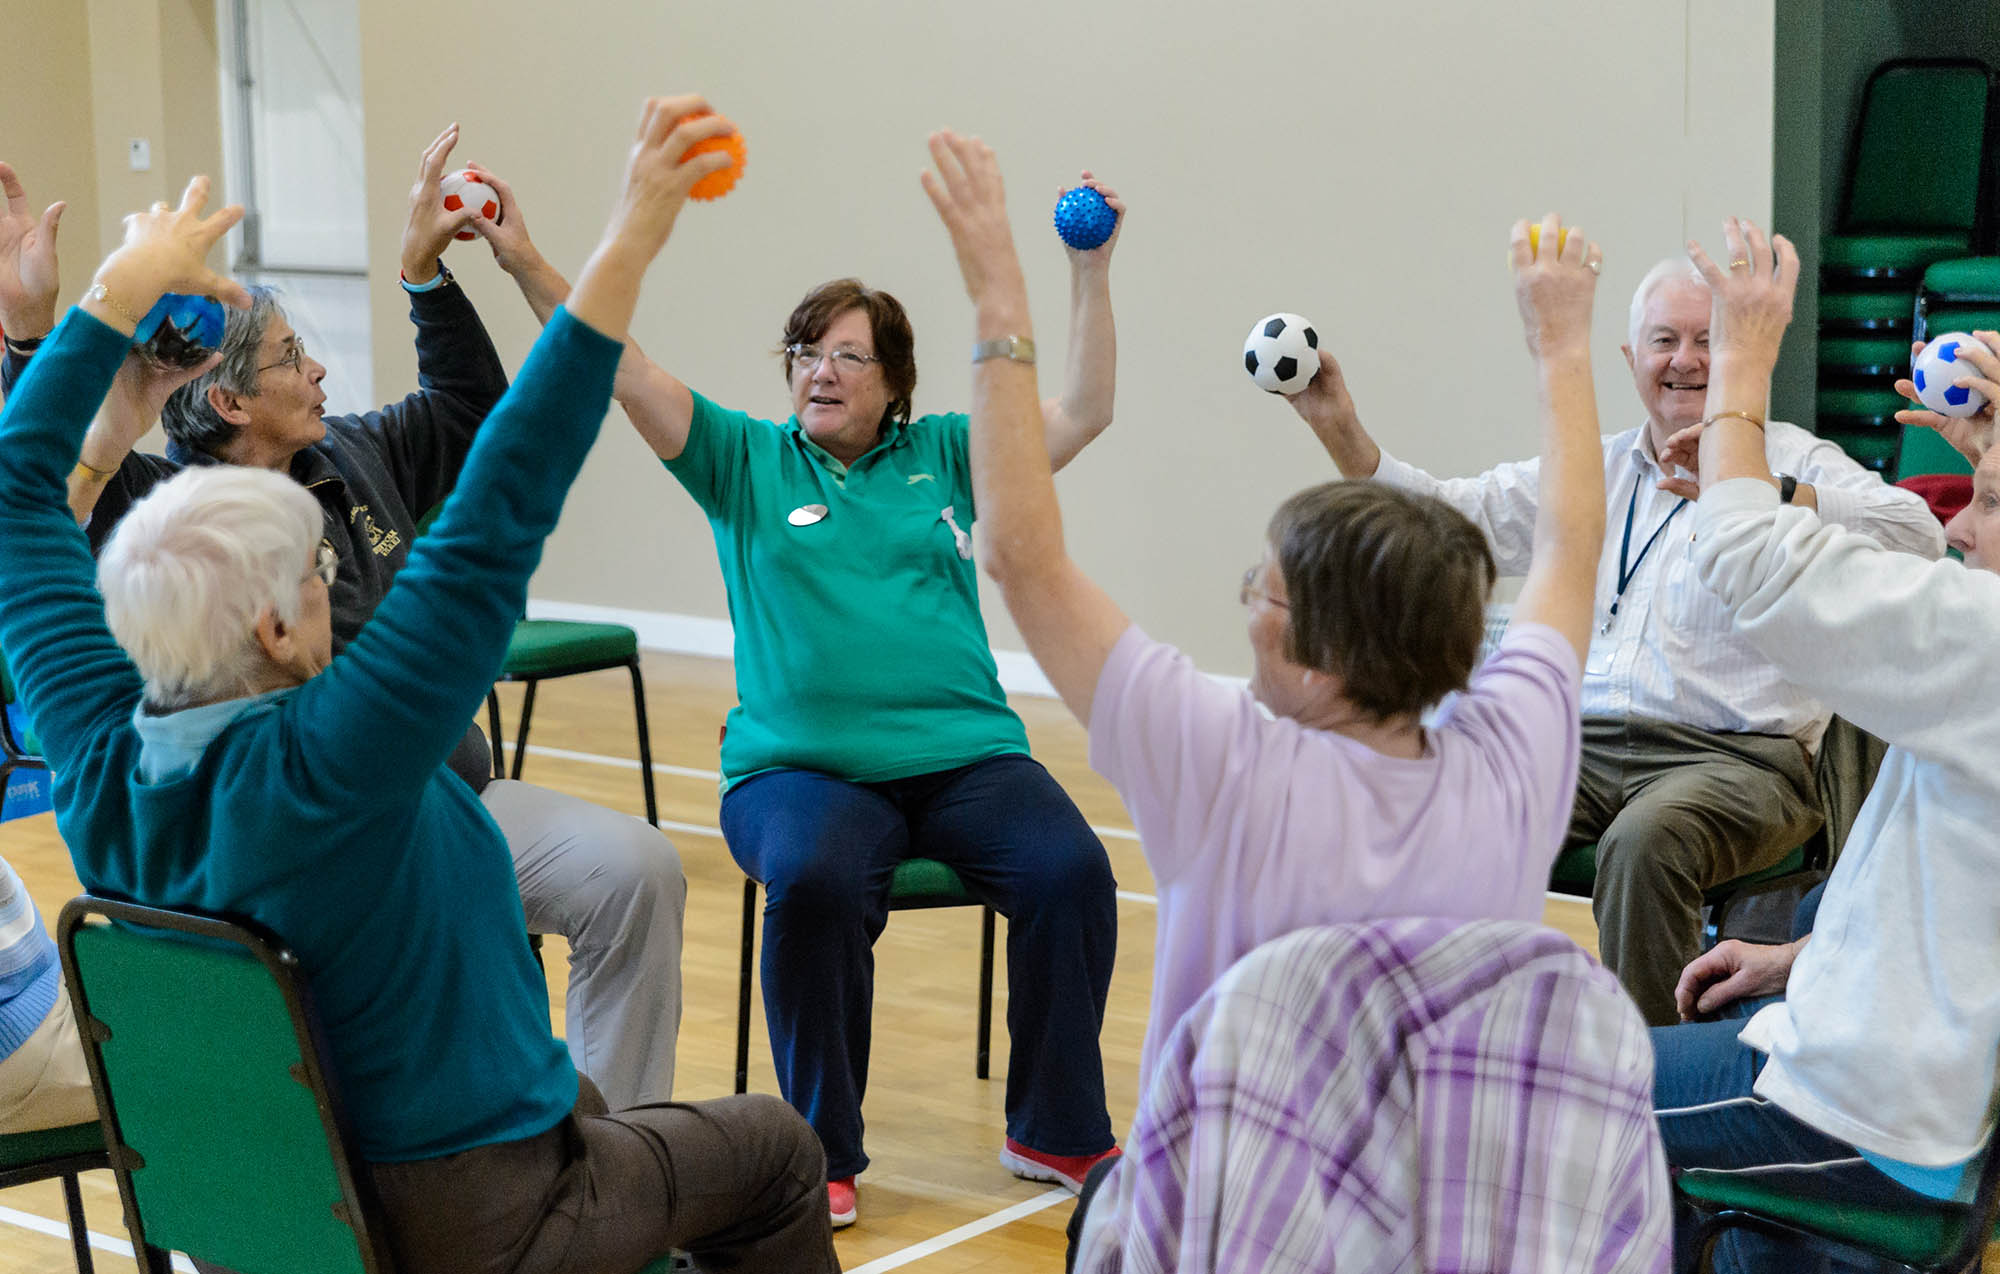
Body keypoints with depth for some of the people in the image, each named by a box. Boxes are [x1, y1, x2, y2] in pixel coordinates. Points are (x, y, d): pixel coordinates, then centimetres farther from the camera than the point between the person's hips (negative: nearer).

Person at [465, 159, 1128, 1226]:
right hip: (800, 765, -2)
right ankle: (823, 1151, -17)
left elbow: (1082, 412, 9)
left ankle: (1057, 1134, -5)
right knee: (814, 882, -34)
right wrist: (524, 264, -10)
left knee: (1072, 871, -24)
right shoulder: (746, 460, 11)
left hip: (963, 756, 2)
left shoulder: (940, 457, 15)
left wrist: (1091, 269, 0)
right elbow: (625, 374, 1)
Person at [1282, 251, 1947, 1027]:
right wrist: (1343, 433, 3)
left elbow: (1918, 539, -14)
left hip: (1732, 757, -4)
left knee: (1647, 840, -36)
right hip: (1583, 744, 5)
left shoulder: (1791, 461, 4)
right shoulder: (1593, 469, 21)